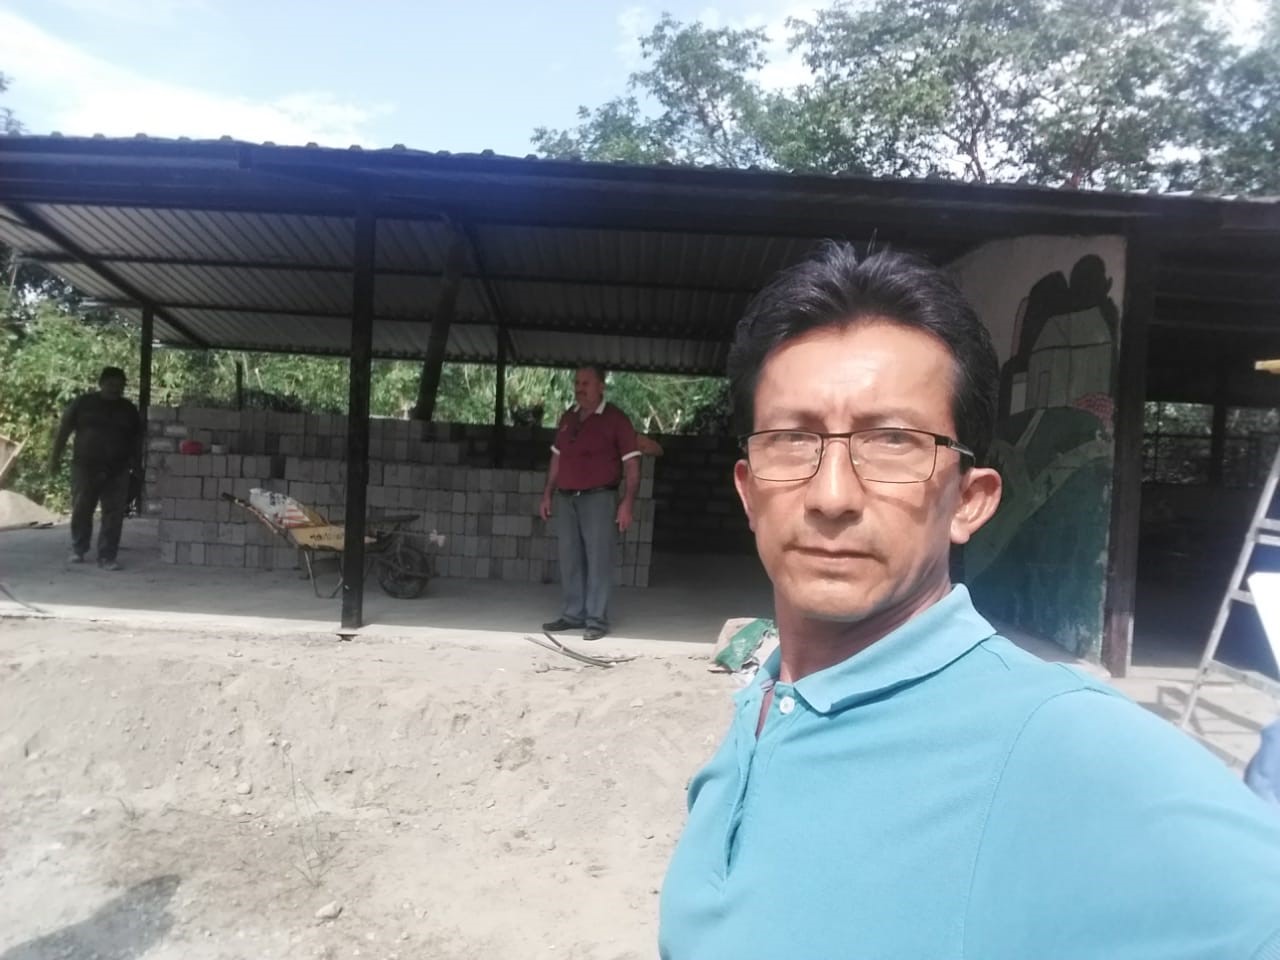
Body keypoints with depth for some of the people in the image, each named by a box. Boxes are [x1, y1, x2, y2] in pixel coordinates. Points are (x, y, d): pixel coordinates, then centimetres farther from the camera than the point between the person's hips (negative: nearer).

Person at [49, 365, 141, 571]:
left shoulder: (129, 409, 9)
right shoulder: (82, 403, 3)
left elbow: (137, 439, 13)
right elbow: (64, 430, 5)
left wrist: (137, 465, 9)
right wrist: (55, 457, 2)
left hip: (117, 471, 1)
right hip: (85, 467, -1)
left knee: (113, 515, -3)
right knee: (81, 510, 6)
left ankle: (107, 556, 3)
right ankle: (78, 550, 26)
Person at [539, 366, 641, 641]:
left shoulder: (615, 419, -4)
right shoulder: (568, 417, 13)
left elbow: (631, 463, -7)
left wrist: (627, 503, -15)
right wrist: (548, 494, 15)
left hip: (598, 498, -6)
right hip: (565, 499, 6)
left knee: (598, 560, -4)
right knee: (570, 560, 8)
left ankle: (597, 620, 1)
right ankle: (573, 614, 17)